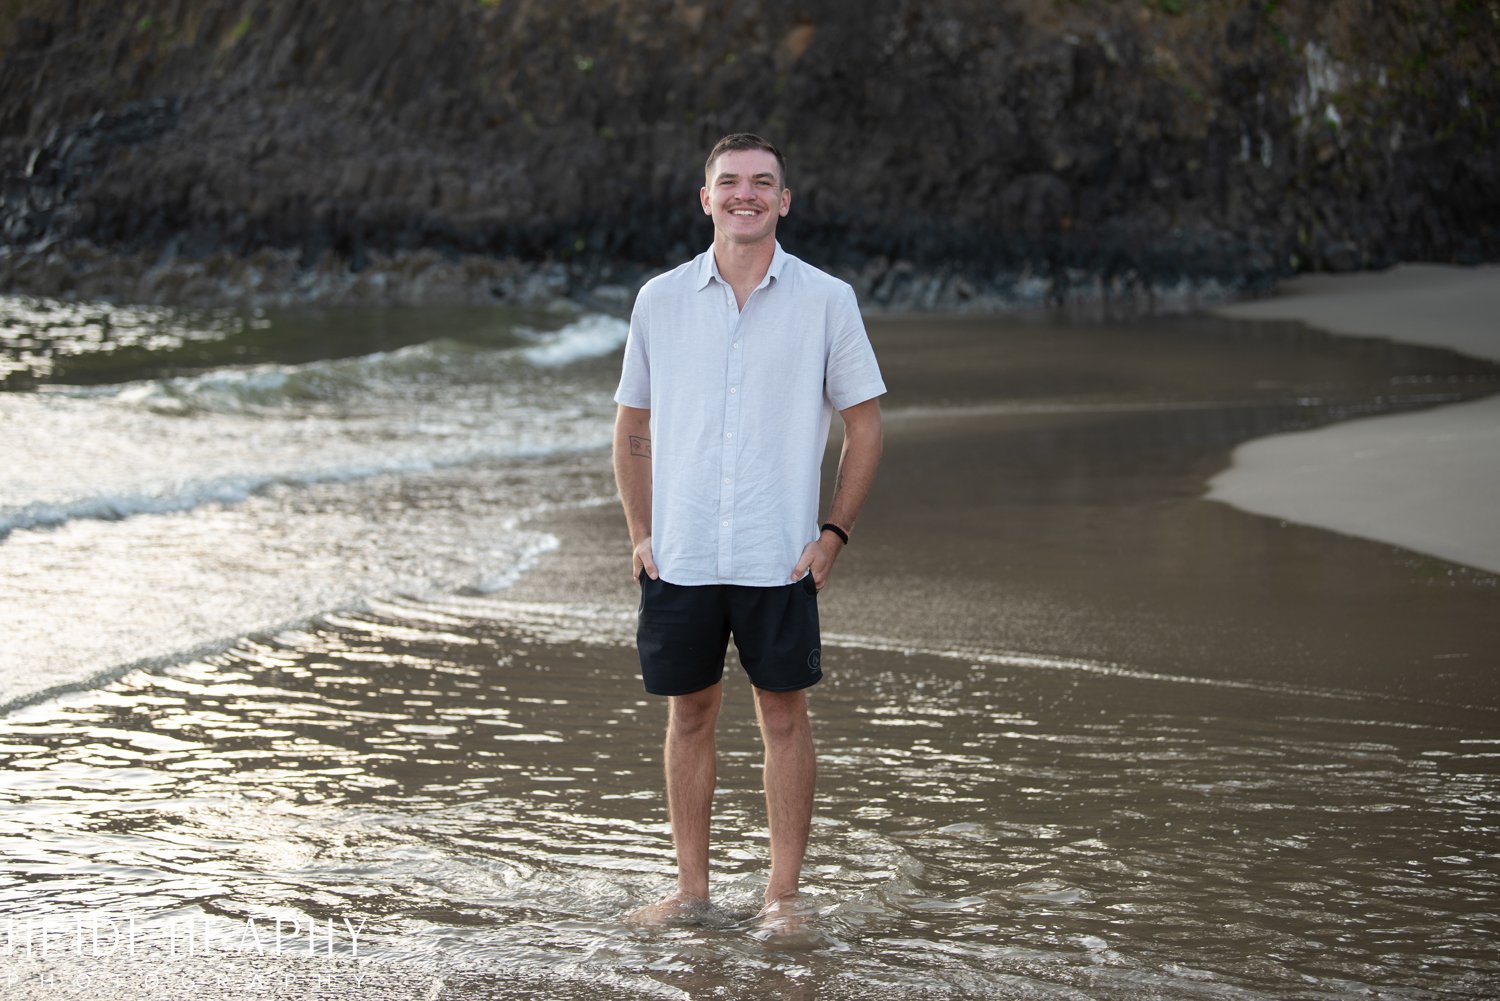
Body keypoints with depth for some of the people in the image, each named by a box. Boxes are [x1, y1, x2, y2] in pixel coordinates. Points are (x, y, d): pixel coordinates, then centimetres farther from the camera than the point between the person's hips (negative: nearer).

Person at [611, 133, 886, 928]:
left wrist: (834, 533, -3)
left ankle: (784, 894, 12)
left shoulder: (826, 300, 0)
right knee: (689, 714, 8)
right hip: (679, 556, 2)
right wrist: (640, 533, 5)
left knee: (784, 715, 3)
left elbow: (864, 424, 5)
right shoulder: (660, 300, 5)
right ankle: (692, 889, 18)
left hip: (780, 557, -2)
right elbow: (633, 424, 13)